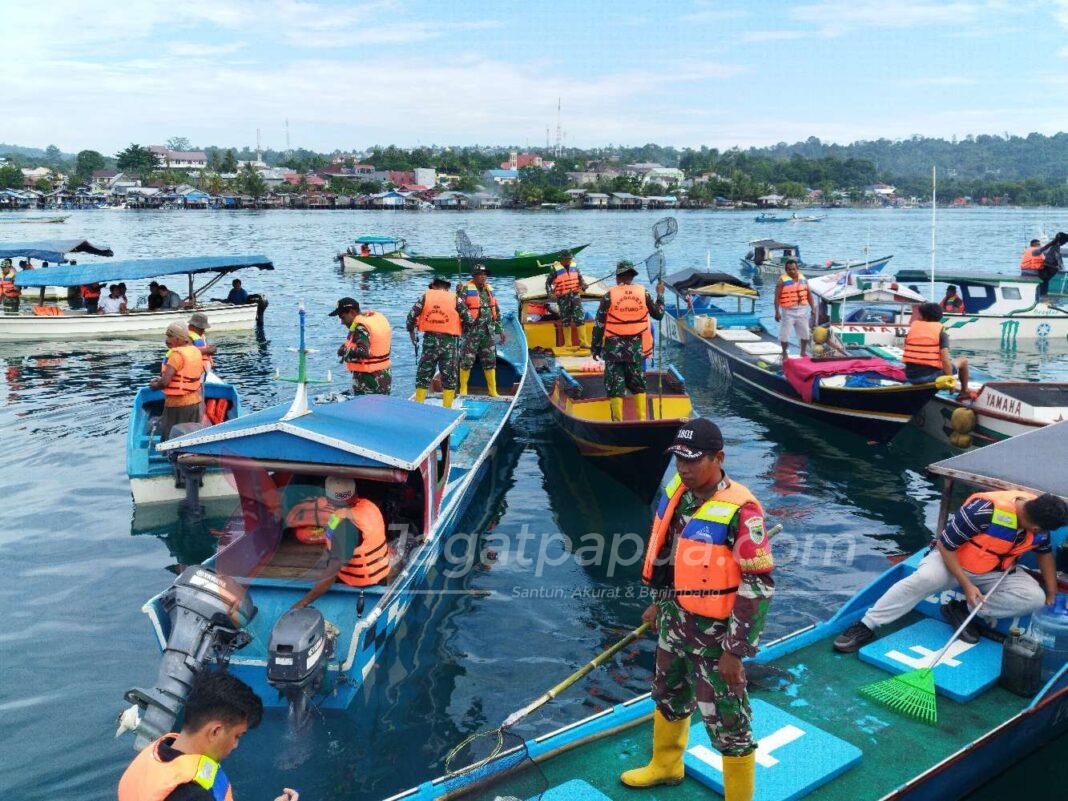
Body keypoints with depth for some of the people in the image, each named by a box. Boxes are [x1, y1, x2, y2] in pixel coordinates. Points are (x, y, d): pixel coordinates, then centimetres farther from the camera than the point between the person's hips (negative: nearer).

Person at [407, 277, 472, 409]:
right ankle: (447, 409, 10)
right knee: (449, 378, 10)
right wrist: (458, 326, 17)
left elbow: (411, 316, -1)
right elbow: (469, 320, -3)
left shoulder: (425, 296, 4)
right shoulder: (456, 299, 2)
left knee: (423, 376, 12)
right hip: (449, 342, -1)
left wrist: (411, 331, 14)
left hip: (429, 340, 1)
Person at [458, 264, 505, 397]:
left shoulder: (489, 289, 13)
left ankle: (492, 390, 15)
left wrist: (500, 330, 18)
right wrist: (459, 294, -29)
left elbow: (496, 311, 19)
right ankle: (463, 389, 12)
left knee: (490, 361, 7)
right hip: (471, 331, -5)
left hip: (487, 331, 5)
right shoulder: (466, 289, -5)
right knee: (467, 361, 0)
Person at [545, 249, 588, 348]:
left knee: (580, 318, -6)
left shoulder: (574, 267, 6)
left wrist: (583, 285, -2)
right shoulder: (556, 269, -6)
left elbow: (580, 278, 18)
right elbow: (548, 282, 0)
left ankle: (583, 342, -4)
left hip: (575, 296, 3)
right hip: (563, 298, -3)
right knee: (565, 321, 4)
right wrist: (550, 293, -14)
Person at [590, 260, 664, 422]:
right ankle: (642, 419, 13)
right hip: (636, 349, 3)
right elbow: (658, 314, 11)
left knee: (615, 386, 4)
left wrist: (595, 347, 3)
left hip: (614, 349, -3)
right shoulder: (644, 294, -1)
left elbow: (599, 325, -6)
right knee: (638, 384, 15)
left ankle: (618, 421, 5)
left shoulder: (609, 296, -8)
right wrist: (660, 295, 27)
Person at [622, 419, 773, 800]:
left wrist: (735, 650, -19)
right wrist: (660, 601, 20)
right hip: (675, 619, 8)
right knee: (669, 697, 27)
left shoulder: (740, 510, -25)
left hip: (716, 631, -8)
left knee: (727, 722, 4)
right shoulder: (676, 492, -3)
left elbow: (757, 586, -22)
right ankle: (665, 765, 52)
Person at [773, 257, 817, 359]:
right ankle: (784, 353, 18)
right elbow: (777, 297, -12)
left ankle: (803, 352, 29)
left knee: (805, 332, 11)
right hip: (788, 311, -4)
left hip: (802, 310, 5)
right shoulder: (782, 280, -8)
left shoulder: (803, 279, 7)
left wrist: (813, 308, 7)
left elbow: (809, 295, 12)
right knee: (785, 333, 0)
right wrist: (777, 312, -18)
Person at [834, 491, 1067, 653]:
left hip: (997, 572, 6)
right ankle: (866, 627, -31)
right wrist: (966, 585, -23)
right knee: (925, 578, -37)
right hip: (952, 558, -6)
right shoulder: (984, 511, -31)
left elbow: (1045, 552, 12)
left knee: (1035, 597, -20)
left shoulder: (1038, 515, -10)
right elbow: (945, 545, -22)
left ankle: (962, 610, -12)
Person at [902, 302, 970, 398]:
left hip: (910, 376, 4)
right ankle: (964, 392, 35)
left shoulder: (913, 328, 6)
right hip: (931, 376, -4)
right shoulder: (941, 332, -5)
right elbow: (945, 359, -14)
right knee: (963, 361, 22)